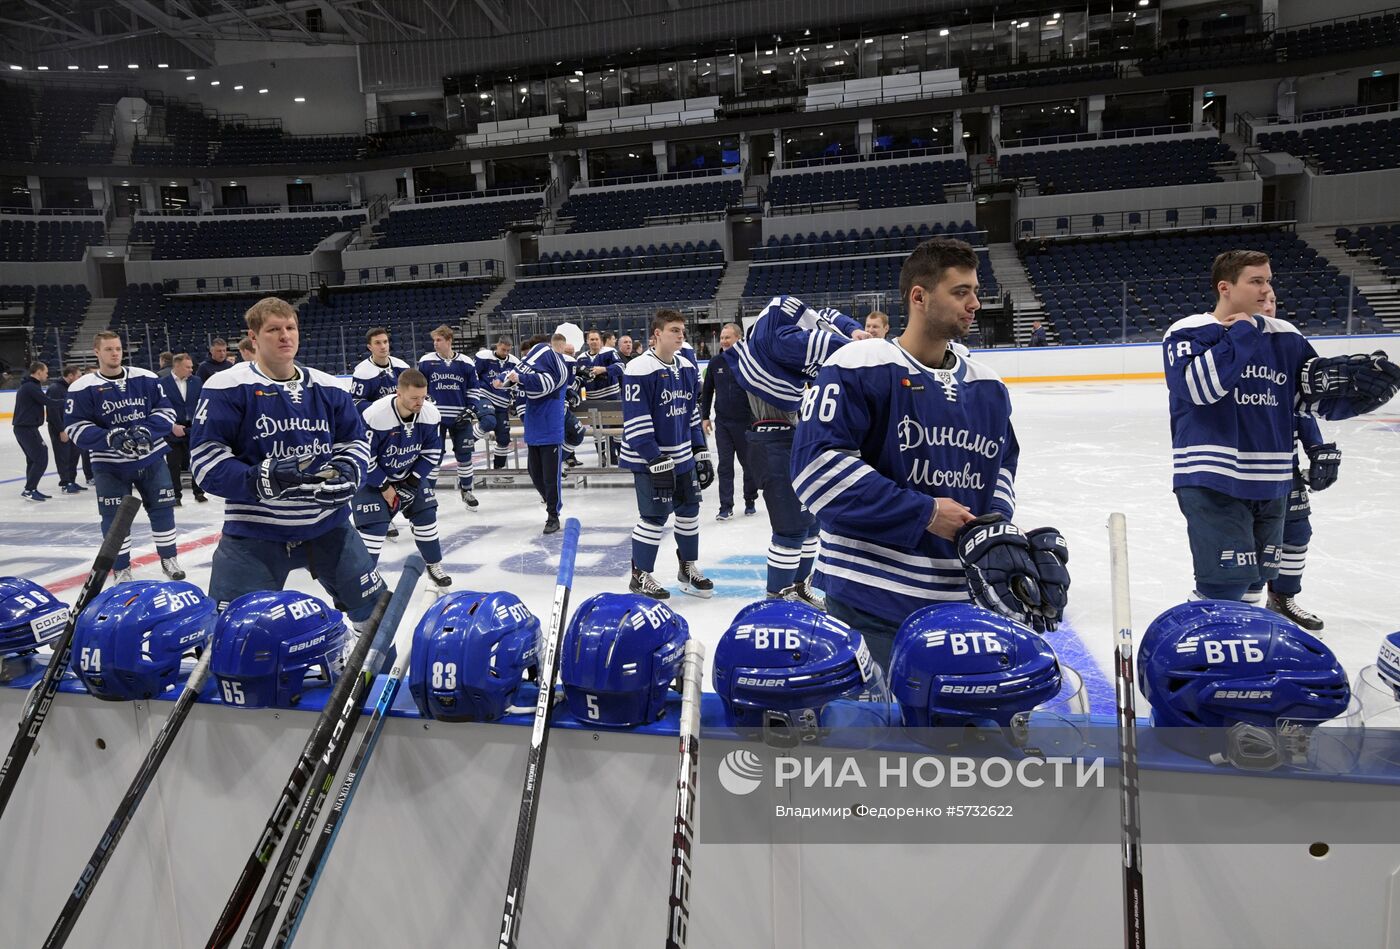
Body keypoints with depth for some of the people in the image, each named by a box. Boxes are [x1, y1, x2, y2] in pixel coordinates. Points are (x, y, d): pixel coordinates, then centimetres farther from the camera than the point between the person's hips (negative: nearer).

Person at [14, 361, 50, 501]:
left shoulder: (26, 386, 17)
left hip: (23, 428, 11)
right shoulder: (32, 387, -16)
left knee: (33, 459, 15)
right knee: (41, 459, -9)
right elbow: (48, 402, -20)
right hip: (27, 429, -11)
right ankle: (28, 490, -8)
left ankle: (31, 490, 19)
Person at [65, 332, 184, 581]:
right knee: (114, 517, 3)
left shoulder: (146, 378, -1)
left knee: (162, 508, 8)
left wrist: (146, 430, -18)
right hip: (110, 464, -2)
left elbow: (166, 409, 0)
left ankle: (169, 558, 25)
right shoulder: (82, 388, -7)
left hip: (151, 457, 2)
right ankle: (121, 569, 17)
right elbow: (75, 427, -9)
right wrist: (109, 437, -25)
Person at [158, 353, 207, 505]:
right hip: (173, 430, -3)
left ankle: (199, 492, 20)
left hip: (194, 429, 3)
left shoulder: (196, 381, 3)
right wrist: (172, 426, -15)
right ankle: (176, 495, 14)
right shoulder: (163, 384, -8)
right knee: (173, 465, 4)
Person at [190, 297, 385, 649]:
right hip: (253, 531, -4)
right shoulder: (228, 388, -11)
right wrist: (260, 479, -29)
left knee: (374, 610, 16)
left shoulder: (328, 387, 4)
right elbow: (205, 456, -14)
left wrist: (346, 472, -11)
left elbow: (355, 440, 11)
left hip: (328, 523, 4)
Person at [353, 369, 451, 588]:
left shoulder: (430, 414, -19)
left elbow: (432, 453, -6)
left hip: (409, 475, 5)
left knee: (426, 515, 4)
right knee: (374, 526, -14)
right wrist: (384, 487, -17)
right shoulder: (375, 416, -34)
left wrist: (412, 483, -12)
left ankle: (434, 566, 24)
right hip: (373, 477, -5)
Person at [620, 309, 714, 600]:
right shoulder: (639, 370, -17)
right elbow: (636, 424, -20)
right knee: (655, 516, -4)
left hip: (683, 456, 7)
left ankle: (688, 567, 30)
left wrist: (701, 453, 11)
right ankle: (640, 576, 12)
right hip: (649, 459, -7)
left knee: (689, 510, 13)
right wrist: (657, 462, -22)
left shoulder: (687, 368, 7)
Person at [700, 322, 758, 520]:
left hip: (746, 422, -3)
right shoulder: (715, 364, 5)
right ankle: (726, 506, 6)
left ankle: (750, 501, 25)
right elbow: (707, 391, 12)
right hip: (722, 423, 3)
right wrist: (704, 417, 8)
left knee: (749, 463, 9)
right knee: (725, 465, 2)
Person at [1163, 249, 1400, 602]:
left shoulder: (1285, 337, 9)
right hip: (1211, 481, -6)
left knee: (1253, 578, 16)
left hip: (1271, 483, 6)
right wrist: (1242, 334, -17)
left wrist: (1366, 383, -5)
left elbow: (1317, 395, 13)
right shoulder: (1188, 332, -7)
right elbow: (1197, 386, -24)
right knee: (1227, 581, -13)